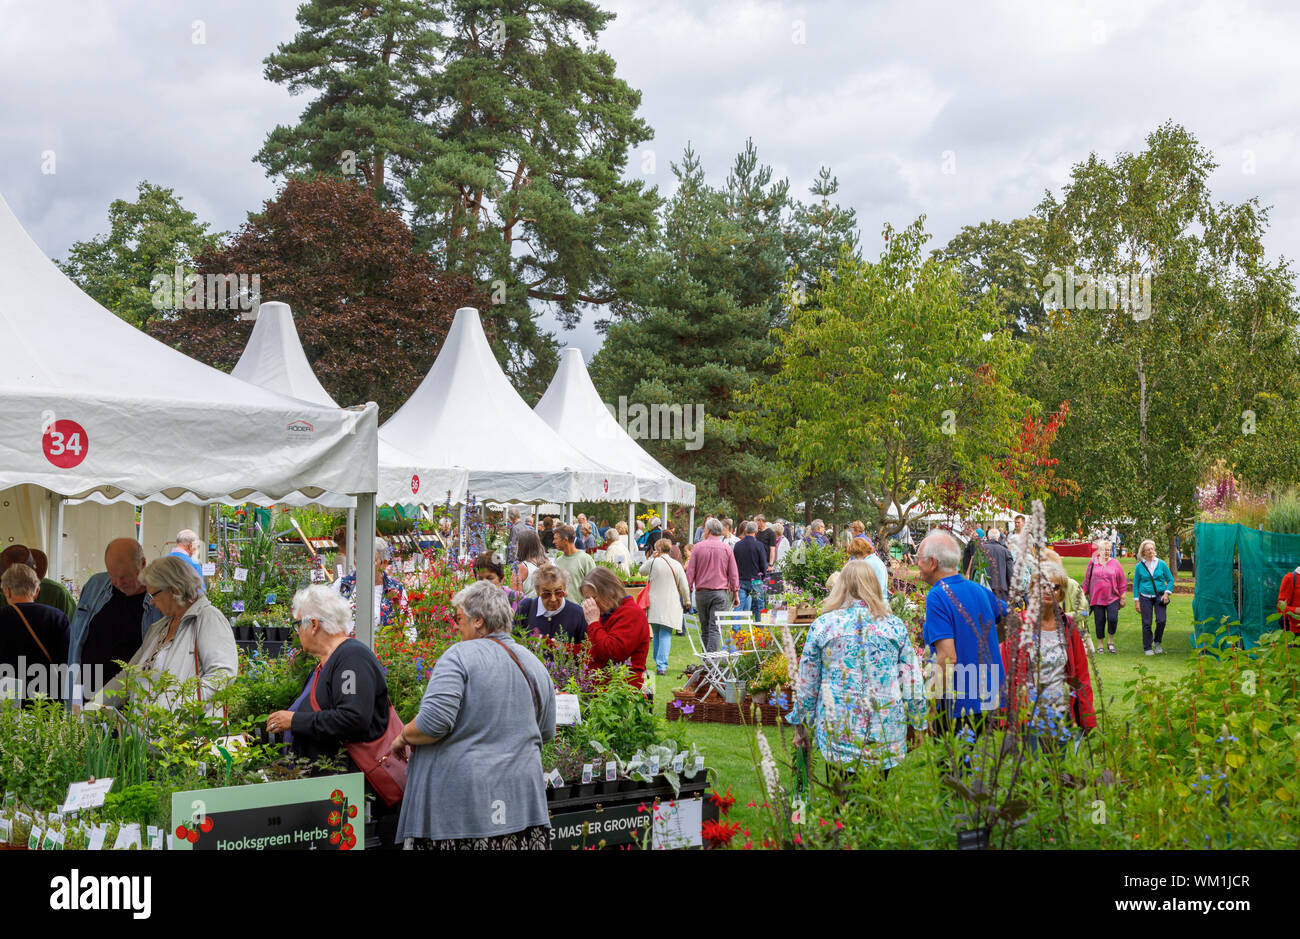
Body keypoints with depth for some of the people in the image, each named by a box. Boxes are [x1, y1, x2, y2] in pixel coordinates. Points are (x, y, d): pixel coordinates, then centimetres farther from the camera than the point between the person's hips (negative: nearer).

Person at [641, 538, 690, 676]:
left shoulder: (653, 562, -5)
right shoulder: (676, 565, -3)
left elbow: (642, 570, 17)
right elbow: (684, 587, 2)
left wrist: (651, 557, 14)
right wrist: (686, 602, 18)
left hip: (654, 606, 1)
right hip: (670, 607, -1)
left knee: (657, 635, 15)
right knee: (665, 635, -3)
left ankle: (659, 663, 23)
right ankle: (661, 666, -13)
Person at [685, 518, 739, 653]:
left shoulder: (698, 547, 0)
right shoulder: (726, 549, 2)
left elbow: (690, 572, 1)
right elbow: (733, 574, 4)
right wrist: (735, 594, 13)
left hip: (701, 592, 1)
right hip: (720, 592, -1)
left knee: (705, 628, 11)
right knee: (715, 628, -6)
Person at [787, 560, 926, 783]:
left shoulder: (822, 625, 1)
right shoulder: (895, 626, 3)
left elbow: (806, 682, 7)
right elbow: (912, 680, 7)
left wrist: (801, 724, 17)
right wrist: (913, 722, 19)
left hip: (837, 730, -1)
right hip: (886, 733, 1)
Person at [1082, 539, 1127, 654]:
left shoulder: (1115, 563, 2)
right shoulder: (1092, 562, 4)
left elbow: (1122, 582, 6)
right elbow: (1087, 580, 11)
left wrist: (1122, 598, 4)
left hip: (1113, 597, -1)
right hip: (1096, 598, 1)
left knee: (1113, 619, -13)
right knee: (1099, 621, 3)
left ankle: (1110, 642, 8)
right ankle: (1099, 645, 16)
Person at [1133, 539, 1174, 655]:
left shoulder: (1161, 564, 3)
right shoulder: (1139, 566, 3)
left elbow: (1170, 580, 8)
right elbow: (1135, 584, 8)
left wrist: (1167, 593, -6)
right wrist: (1136, 601, 3)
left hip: (1160, 596, 0)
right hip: (1145, 597, 0)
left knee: (1161, 620, -13)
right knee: (1146, 623, -2)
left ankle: (1157, 642, 11)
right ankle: (1147, 648, 11)